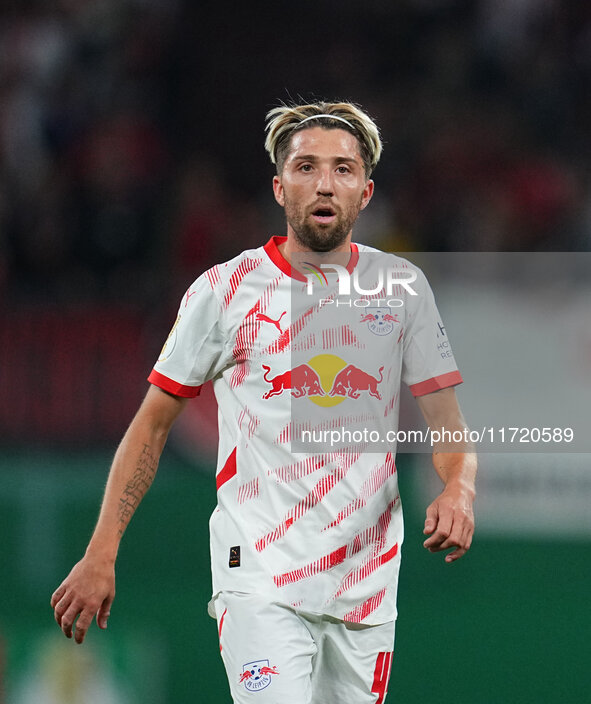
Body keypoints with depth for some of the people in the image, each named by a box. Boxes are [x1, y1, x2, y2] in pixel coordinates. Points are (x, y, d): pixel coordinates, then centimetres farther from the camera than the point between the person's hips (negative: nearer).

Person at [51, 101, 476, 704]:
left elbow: (447, 424, 8)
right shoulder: (225, 290, -1)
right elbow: (153, 422, 6)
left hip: (368, 583, 4)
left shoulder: (402, 288, 6)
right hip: (259, 580, -4)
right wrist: (101, 553, -1)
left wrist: (458, 490, -15)